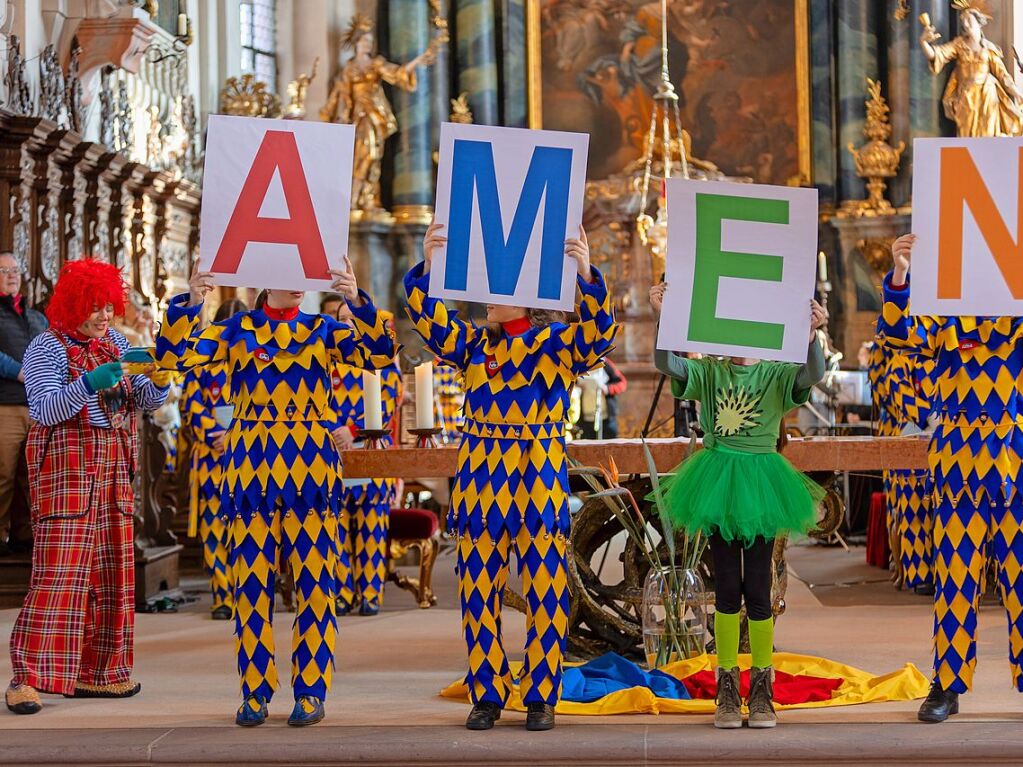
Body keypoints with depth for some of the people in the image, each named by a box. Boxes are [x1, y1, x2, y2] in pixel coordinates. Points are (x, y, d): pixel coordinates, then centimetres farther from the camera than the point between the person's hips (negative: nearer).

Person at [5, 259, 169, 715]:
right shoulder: (46, 348, -6)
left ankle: (95, 673, 15)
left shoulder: (114, 342, 14)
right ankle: (27, 677, -14)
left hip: (114, 469, 7)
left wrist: (158, 383, -7)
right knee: (59, 571, -14)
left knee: (112, 571, 8)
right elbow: (43, 411, -16)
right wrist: (89, 384, -29)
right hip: (67, 468, -7)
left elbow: (145, 402, 15)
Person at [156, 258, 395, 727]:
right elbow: (172, 355, -3)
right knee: (251, 583, 1)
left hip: (310, 466, 0)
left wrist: (357, 301, -18)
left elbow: (380, 355, -6)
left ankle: (311, 691, 7)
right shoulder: (236, 331, 7)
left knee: (314, 582, -1)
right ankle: (255, 692, 9)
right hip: (251, 467, 0)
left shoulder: (323, 330, 8)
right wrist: (189, 303, -16)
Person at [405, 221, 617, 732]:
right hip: (480, 480, 3)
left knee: (544, 593, -1)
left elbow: (598, 334, -17)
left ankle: (541, 697, 9)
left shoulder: (556, 342, 1)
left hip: (539, 482, -3)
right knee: (479, 592, 5)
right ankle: (487, 695, 14)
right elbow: (430, 321, -5)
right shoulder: (474, 343, 10)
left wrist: (587, 275, -31)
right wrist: (427, 267, -20)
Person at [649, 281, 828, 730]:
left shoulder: (777, 375, 0)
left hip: (760, 485, -1)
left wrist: (811, 335, -39)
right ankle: (727, 687, 14)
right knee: (727, 587, 6)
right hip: (718, 482, 1)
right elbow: (665, 363, -15)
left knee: (758, 588, 2)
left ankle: (762, 689, 12)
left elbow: (813, 374, -21)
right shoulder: (708, 373, 2)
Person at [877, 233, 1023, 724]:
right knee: (955, 571, 2)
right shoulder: (944, 318, 8)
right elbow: (898, 335, -6)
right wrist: (900, 276, -20)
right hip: (961, 460, 0)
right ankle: (947, 685, 7)